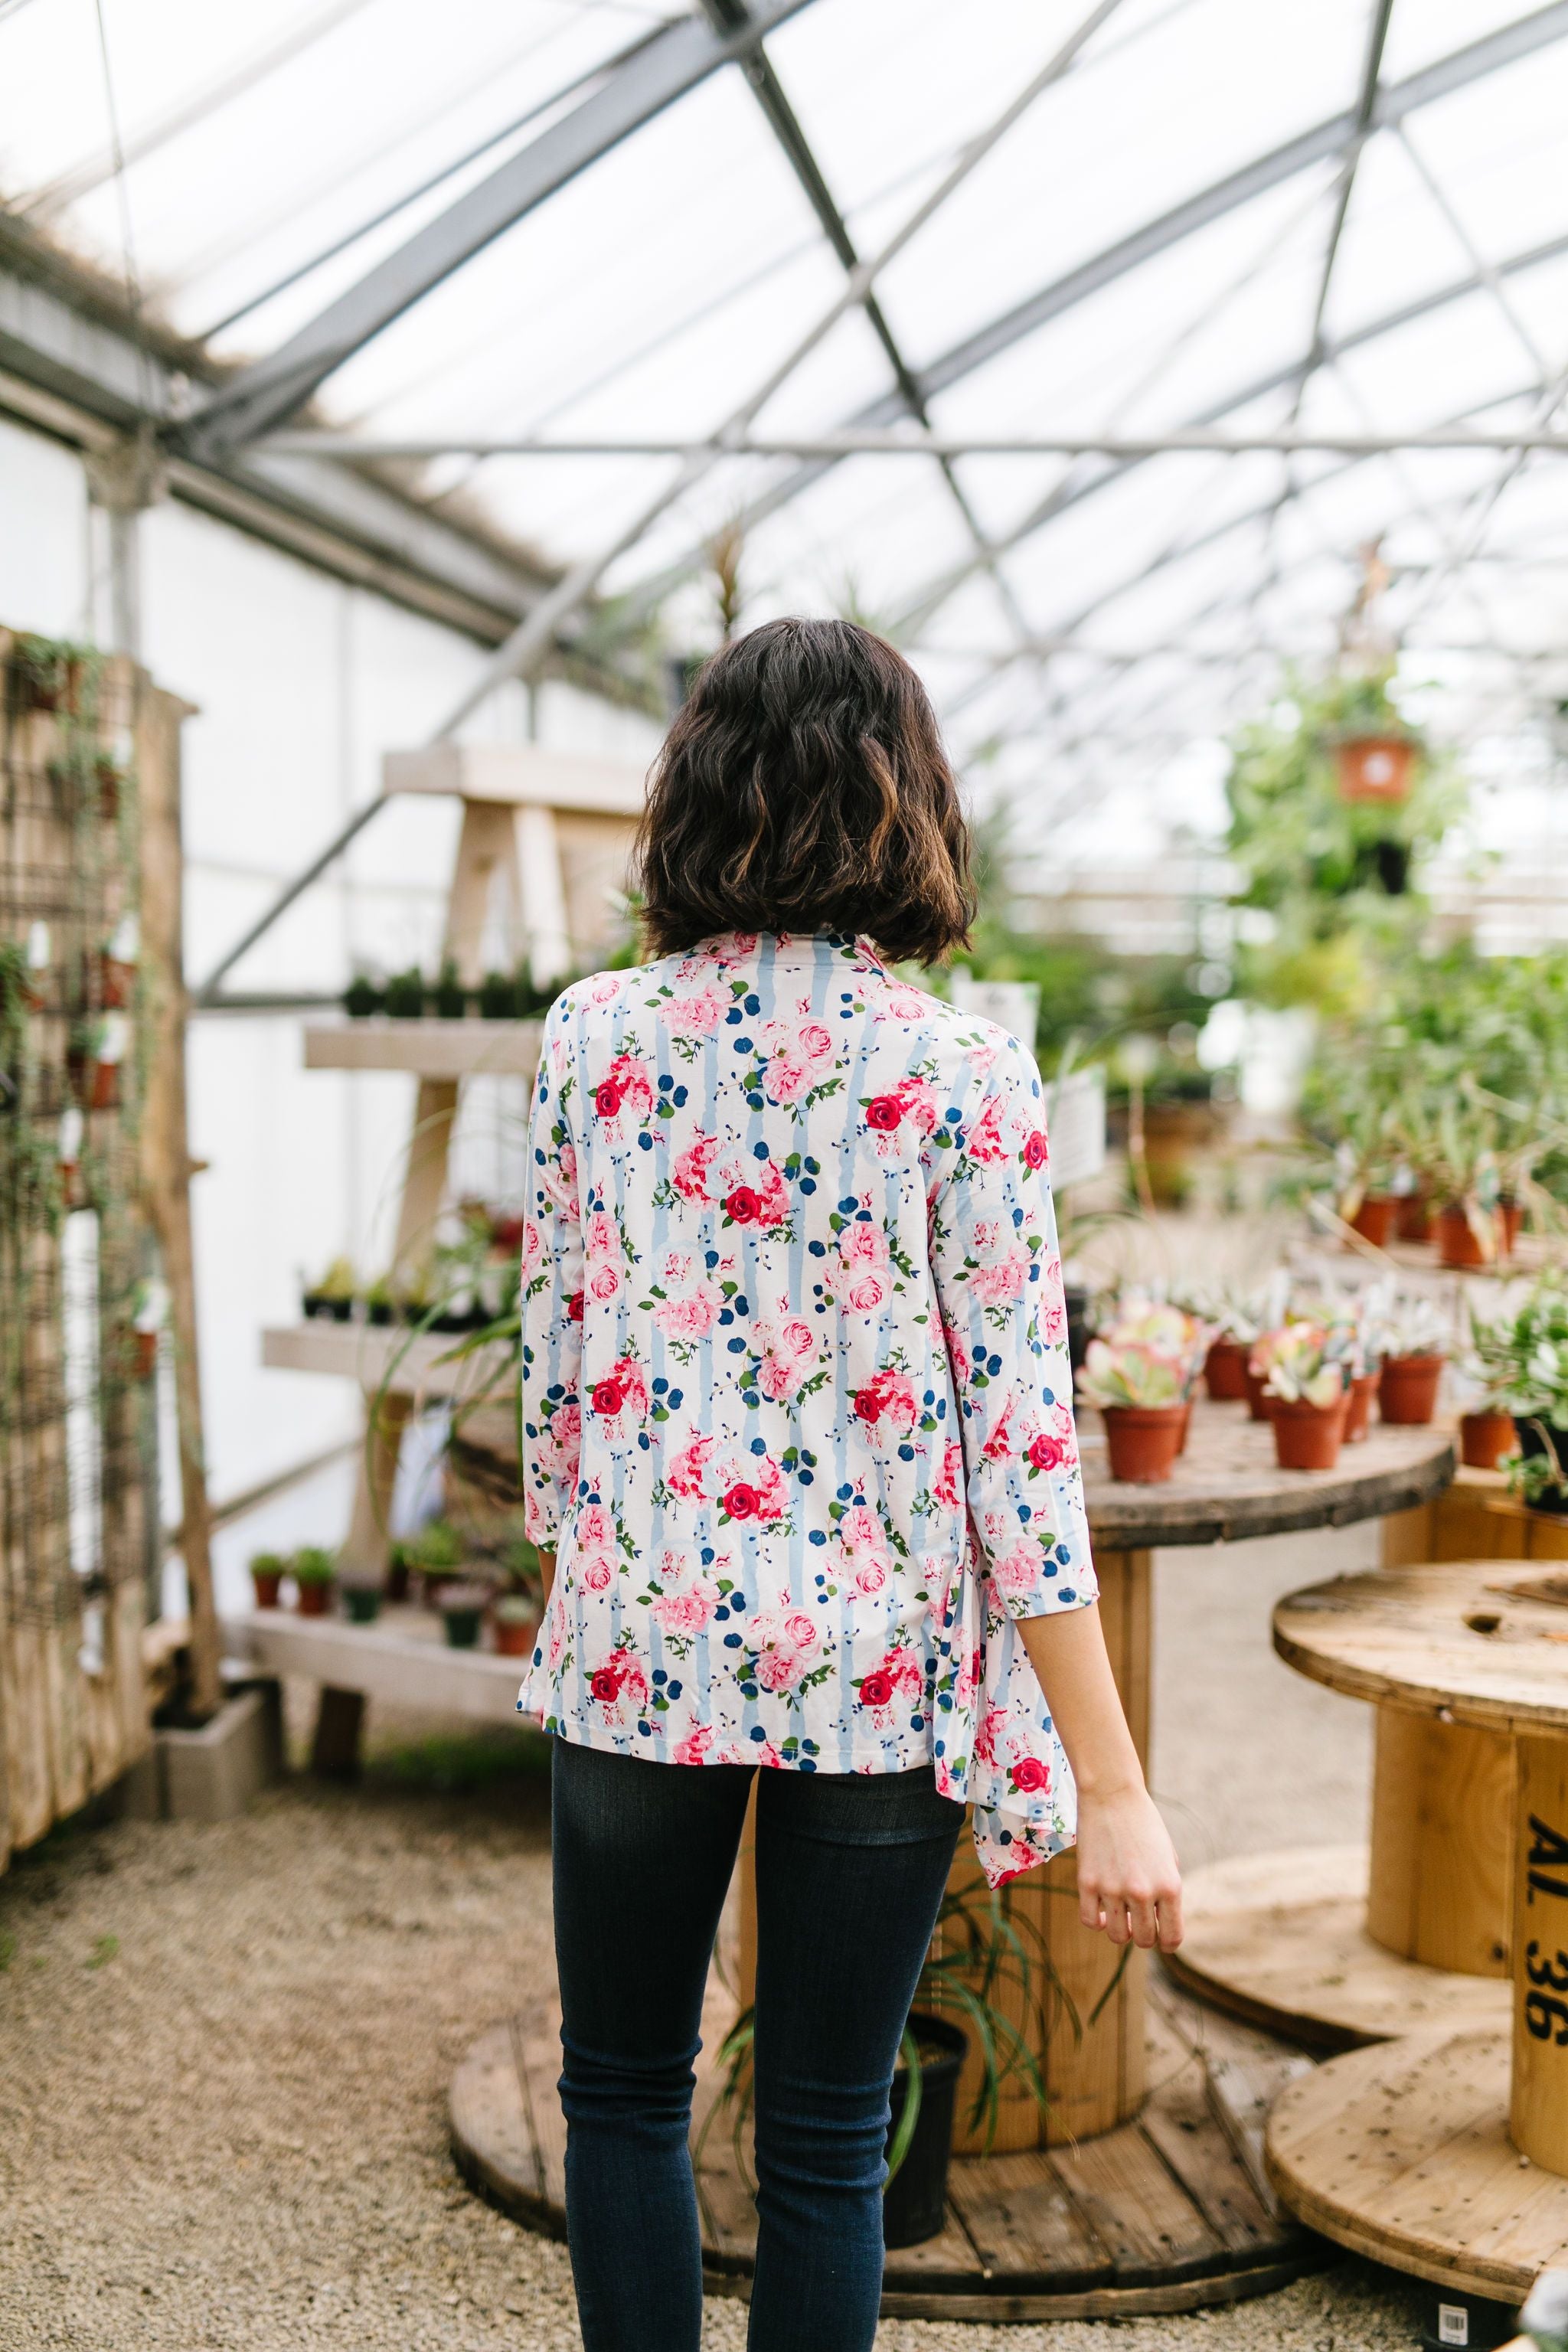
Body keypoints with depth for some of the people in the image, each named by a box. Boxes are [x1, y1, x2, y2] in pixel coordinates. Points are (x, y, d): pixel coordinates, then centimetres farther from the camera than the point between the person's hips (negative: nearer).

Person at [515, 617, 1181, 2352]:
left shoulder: (592, 1034, -2)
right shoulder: (961, 1069, -10)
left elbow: (551, 1362, 3)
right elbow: (1017, 1431, -12)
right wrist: (1112, 1784, -8)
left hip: (637, 1641, 2)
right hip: (878, 1669, -1)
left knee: (623, 2091, 21)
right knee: (825, 2146, 13)